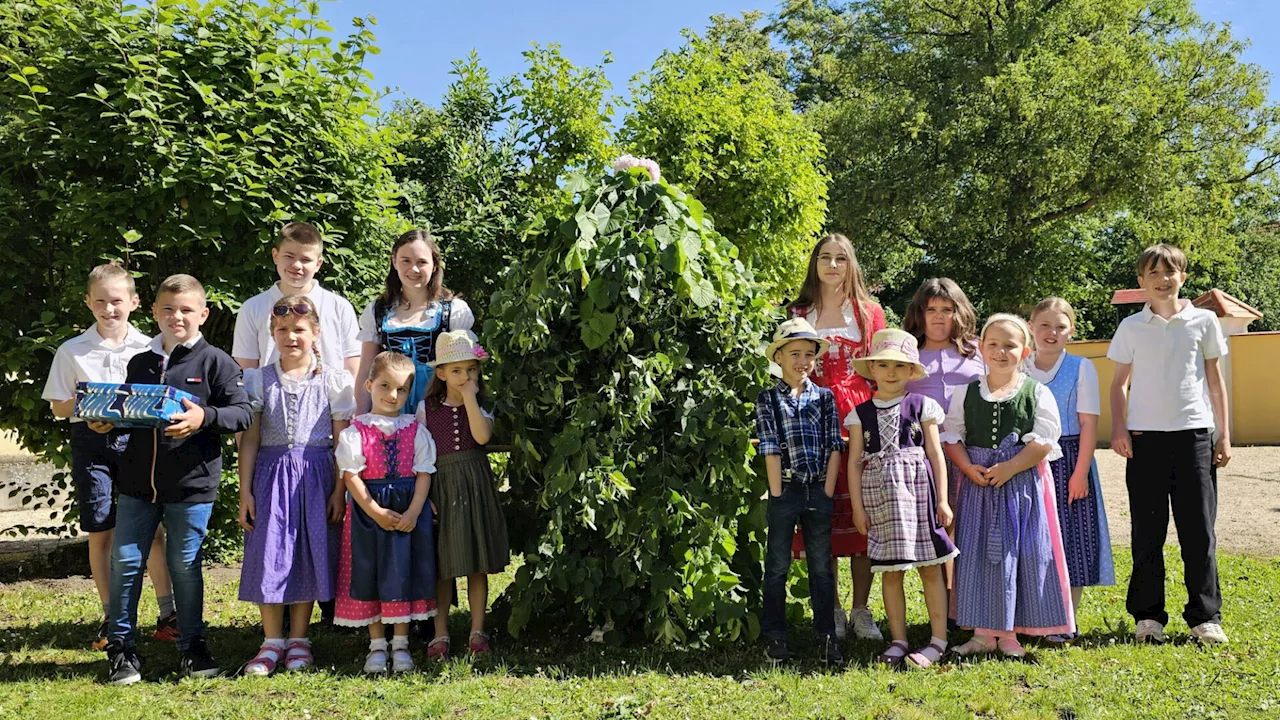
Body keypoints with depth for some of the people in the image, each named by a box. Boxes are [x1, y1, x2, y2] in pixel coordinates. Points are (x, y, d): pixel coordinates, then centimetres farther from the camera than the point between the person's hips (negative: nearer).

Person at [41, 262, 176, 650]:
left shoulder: (149, 348, 2)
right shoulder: (72, 351, 3)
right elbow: (58, 407, 5)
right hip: (91, 442, 1)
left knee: (151, 528, -1)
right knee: (100, 532, 4)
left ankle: (167, 614, 8)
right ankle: (111, 618, 16)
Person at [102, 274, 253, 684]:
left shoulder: (215, 362, -3)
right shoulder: (140, 363, 12)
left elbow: (243, 413, -9)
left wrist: (205, 417, -24)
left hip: (191, 483, -4)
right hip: (137, 481, 4)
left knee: (186, 565, 7)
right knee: (124, 561, 4)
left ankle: (192, 646, 23)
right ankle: (122, 647, 19)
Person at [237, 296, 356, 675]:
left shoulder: (333, 380, 2)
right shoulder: (260, 380, 5)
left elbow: (343, 441, 1)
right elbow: (249, 439, 5)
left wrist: (339, 490, -5)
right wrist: (245, 491, 0)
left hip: (315, 476, -1)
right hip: (271, 475, 1)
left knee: (309, 552, 4)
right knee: (269, 554, -1)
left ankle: (298, 640, 16)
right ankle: (272, 641, 12)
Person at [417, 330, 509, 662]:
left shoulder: (481, 407, 4)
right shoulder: (426, 407, 3)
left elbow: (482, 436, -16)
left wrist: (470, 398, -13)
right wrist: (423, 495, -4)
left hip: (476, 486, 1)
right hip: (440, 487, -1)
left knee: (478, 565, 5)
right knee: (442, 566, 3)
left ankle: (477, 632, 15)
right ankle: (440, 635, 13)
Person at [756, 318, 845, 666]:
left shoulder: (825, 397, 7)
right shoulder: (768, 399, 0)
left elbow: (835, 447, 4)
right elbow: (770, 449, -6)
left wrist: (828, 492, -3)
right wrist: (777, 493, -10)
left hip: (819, 491, 2)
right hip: (786, 490, -2)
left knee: (822, 566, 8)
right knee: (777, 566, 6)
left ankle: (826, 637, 16)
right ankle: (775, 639, 15)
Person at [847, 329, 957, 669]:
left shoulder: (922, 406, 4)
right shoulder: (861, 413, 6)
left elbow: (935, 454, 4)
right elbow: (855, 461, 5)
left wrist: (942, 499, -1)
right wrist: (858, 507, 1)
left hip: (918, 491, -1)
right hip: (881, 496, 1)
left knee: (930, 568, 1)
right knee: (890, 571, 4)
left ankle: (939, 640, 10)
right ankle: (898, 640, 14)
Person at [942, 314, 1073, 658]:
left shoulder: (1037, 393, 1)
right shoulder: (966, 392, 7)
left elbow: (1043, 441, -6)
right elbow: (951, 435, 6)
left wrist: (1009, 468, -16)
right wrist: (969, 467, -10)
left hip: (1023, 483, -2)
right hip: (978, 483, 2)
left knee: (1019, 552, 0)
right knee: (977, 553, 2)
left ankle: (1010, 633, 11)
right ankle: (983, 632, 12)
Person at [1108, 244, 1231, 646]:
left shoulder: (1203, 321, 7)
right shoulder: (1132, 326, 6)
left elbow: (1215, 381, 11)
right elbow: (1120, 382, 10)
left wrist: (1224, 434, 6)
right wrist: (1118, 427, -4)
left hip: (1194, 433, 0)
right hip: (1145, 436, 0)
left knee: (1198, 528, 1)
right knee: (1147, 529, 3)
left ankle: (1205, 616, 11)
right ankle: (1148, 616, 12)